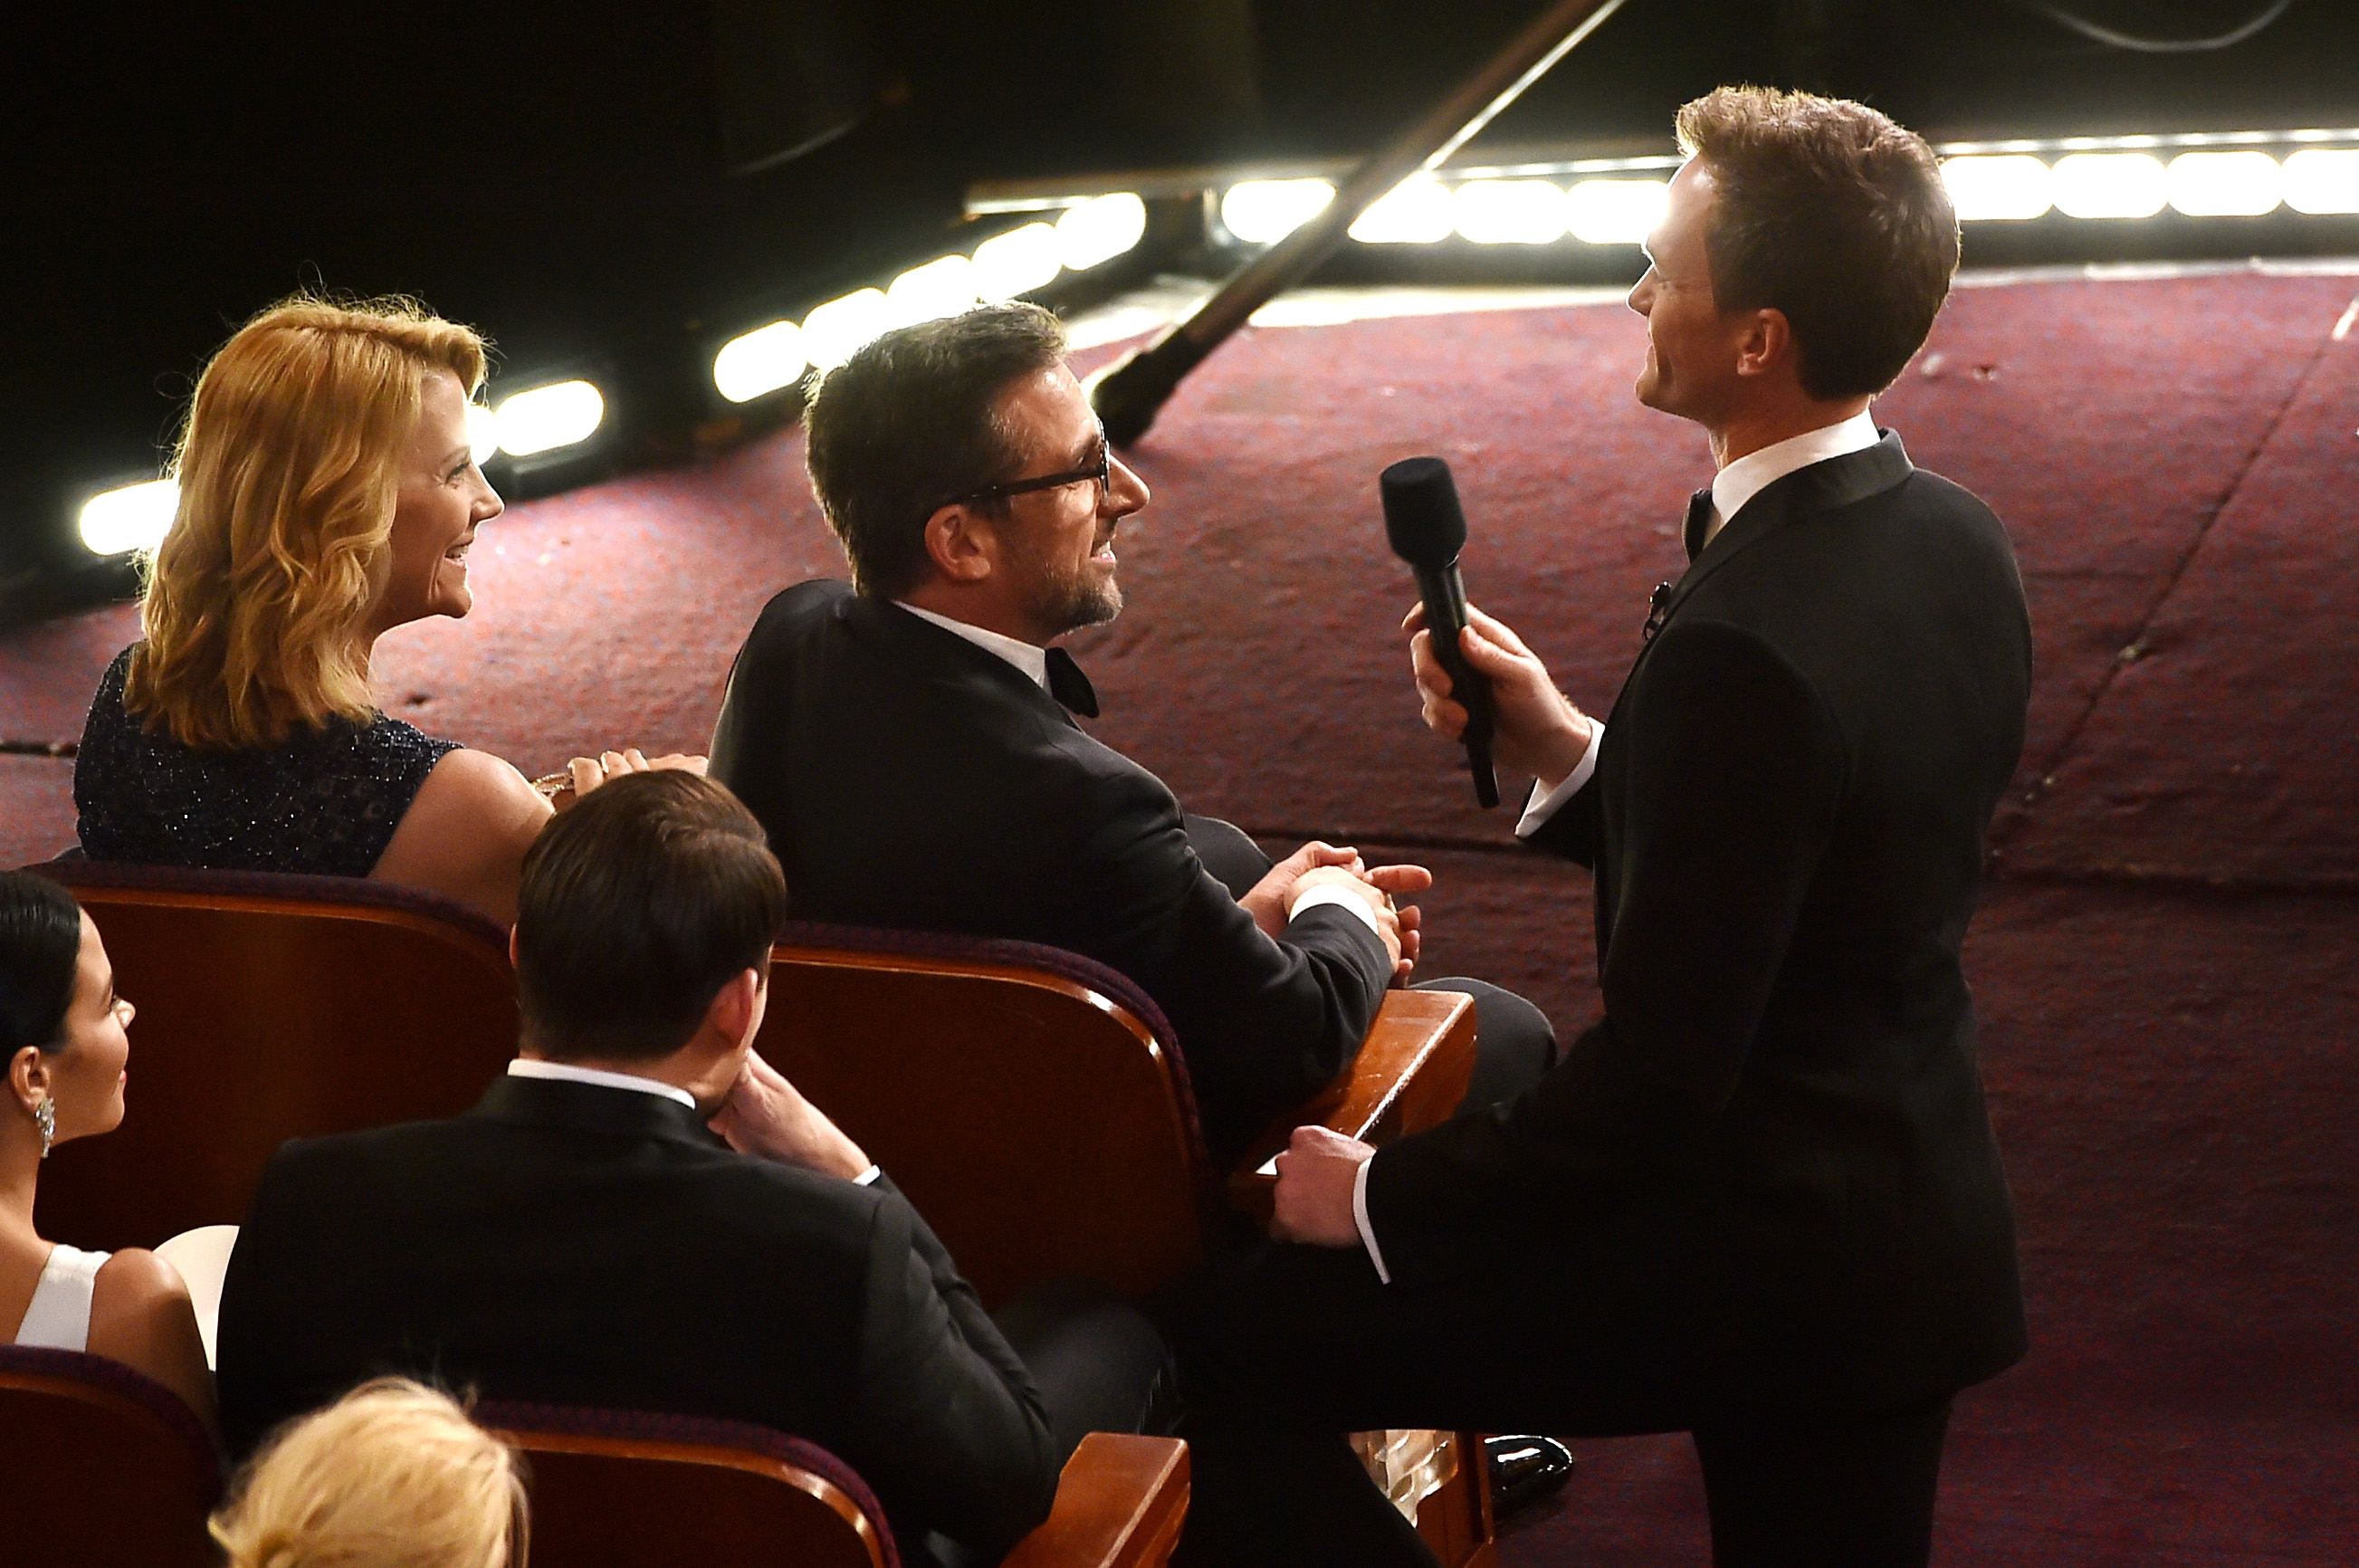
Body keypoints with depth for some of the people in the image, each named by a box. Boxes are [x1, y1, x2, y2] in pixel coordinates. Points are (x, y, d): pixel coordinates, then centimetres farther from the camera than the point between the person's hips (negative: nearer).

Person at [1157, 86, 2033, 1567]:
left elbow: (1658, 1074, -24)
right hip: (1914, 1230, 9)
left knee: (1212, 1340, -6)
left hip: (1758, 1256, -9)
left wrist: (1384, 1197, -11)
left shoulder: (1743, 644, -26)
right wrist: (1571, 758, 4)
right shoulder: (1957, 545, 2)